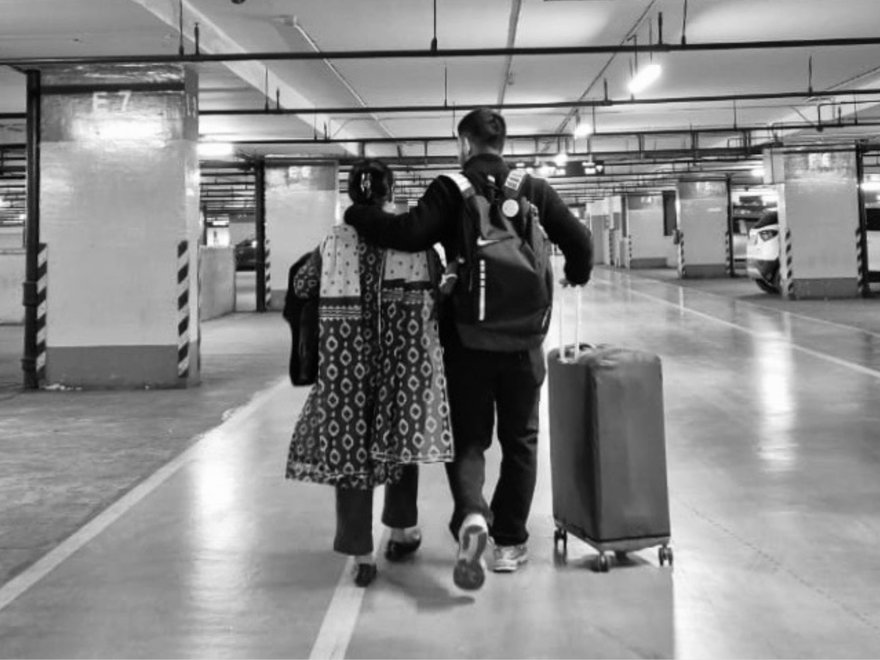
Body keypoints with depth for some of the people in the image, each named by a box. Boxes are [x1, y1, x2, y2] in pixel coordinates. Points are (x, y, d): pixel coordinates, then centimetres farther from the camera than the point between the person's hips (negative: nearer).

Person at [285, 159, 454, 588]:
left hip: (346, 358, 0)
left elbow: (301, 286, 12)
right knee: (401, 435, 17)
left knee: (349, 443, 6)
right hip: (406, 355, 0)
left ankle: (361, 553, 5)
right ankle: (403, 528, 30)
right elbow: (438, 286, 0)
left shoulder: (332, 242, 3)